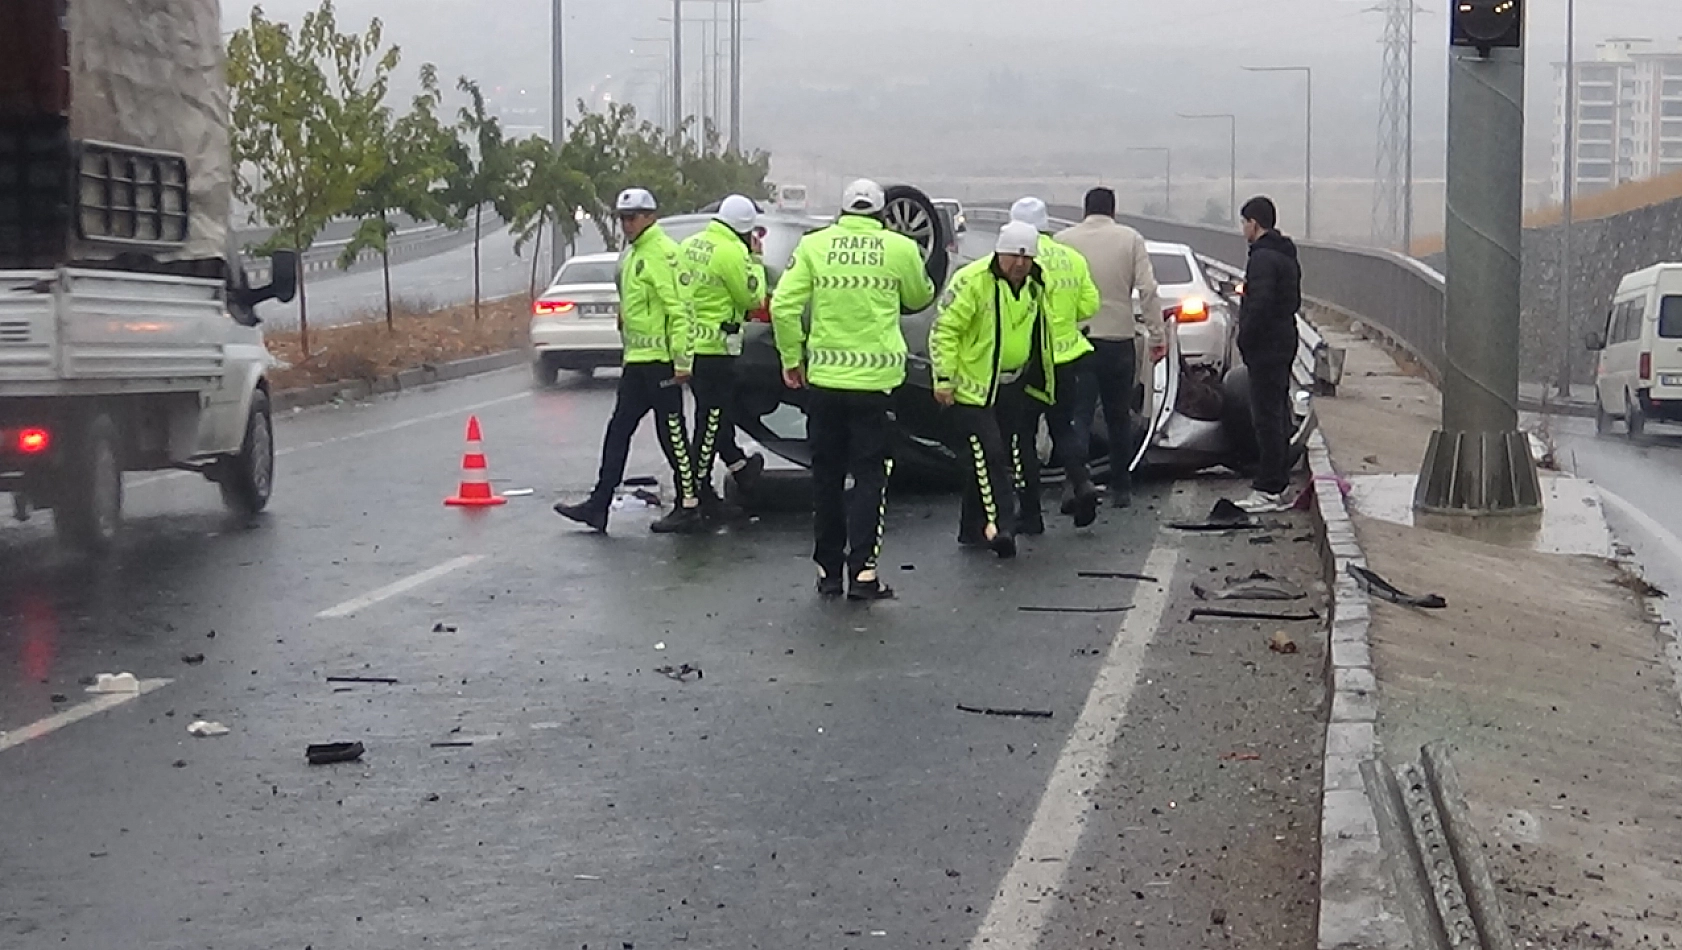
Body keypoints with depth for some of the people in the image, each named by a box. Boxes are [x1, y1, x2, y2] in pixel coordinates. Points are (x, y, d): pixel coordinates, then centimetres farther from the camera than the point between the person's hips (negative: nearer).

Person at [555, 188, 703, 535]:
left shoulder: (662, 253, -15)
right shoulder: (635, 253, 16)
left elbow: (679, 309, -21)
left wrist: (682, 360, -24)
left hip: (660, 359, -10)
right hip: (637, 359, 10)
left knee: (672, 433, -4)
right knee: (619, 430, 10)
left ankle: (689, 508, 4)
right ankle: (599, 505, 14)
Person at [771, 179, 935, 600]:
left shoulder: (814, 245, 0)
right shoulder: (900, 249, -2)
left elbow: (783, 306, -5)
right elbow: (920, 299, 14)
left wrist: (792, 359, 6)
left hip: (824, 377, 2)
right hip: (875, 378, -1)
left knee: (827, 475, 12)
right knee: (869, 475, 5)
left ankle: (828, 570, 18)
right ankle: (862, 570, -2)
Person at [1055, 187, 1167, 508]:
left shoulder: (1063, 240, 0)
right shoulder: (1130, 239, 0)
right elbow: (1148, 290, -6)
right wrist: (1157, 334, -2)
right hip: (1119, 337, 1)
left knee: (1079, 414, -1)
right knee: (1119, 416, 13)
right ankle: (1121, 489, 18)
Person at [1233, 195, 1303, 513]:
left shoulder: (1263, 257, -16)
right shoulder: (1287, 255, 17)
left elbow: (1260, 303, -25)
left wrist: (1244, 338, -14)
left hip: (1265, 347, -10)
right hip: (1284, 344, 10)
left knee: (1267, 417, -9)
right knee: (1278, 414, 14)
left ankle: (1269, 490, -8)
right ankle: (1279, 483, 20)